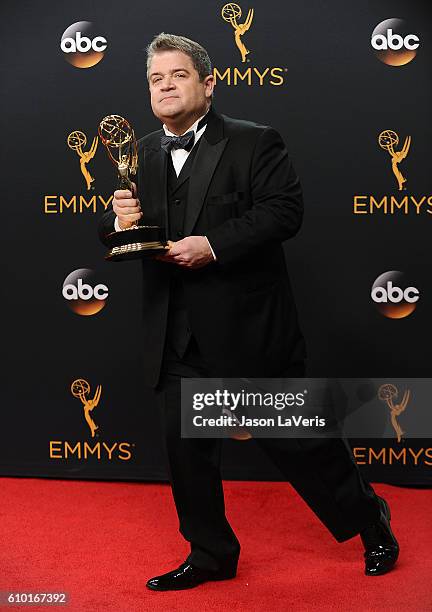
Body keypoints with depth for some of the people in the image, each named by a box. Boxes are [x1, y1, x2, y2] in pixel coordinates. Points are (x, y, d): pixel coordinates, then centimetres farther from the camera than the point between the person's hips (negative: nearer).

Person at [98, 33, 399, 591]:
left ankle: (368, 518, 28)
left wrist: (214, 244, -24)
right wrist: (120, 222, -12)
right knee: (186, 449, 10)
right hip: (178, 337, 5)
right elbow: (116, 238, 13)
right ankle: (211, 554, 28)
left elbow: (285, 210, -14)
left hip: (248, 328, -5)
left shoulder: (253, 142, -3)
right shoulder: (141, 155, 12)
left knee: (294, 435, 5)